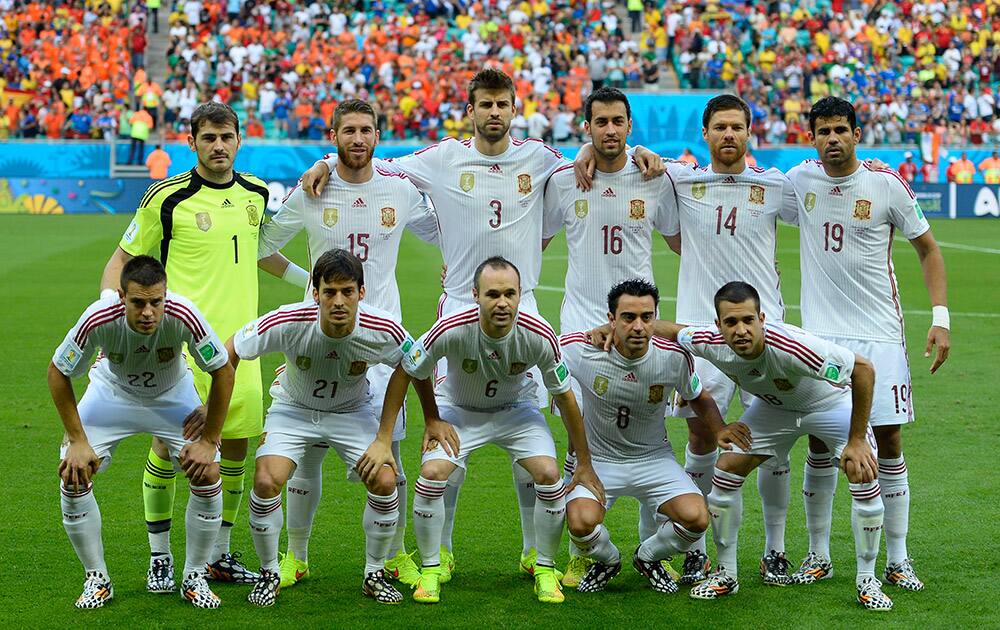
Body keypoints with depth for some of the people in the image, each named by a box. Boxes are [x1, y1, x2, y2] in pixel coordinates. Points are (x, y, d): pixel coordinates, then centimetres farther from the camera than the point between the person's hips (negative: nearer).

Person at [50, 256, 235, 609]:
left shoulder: (183, 316, -36)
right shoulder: (98, 320, -35)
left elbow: (223, 372, -20)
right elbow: (58, 372, -17)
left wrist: (209, 441, -17)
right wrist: (77, 440, -16)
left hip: (172, 396, 0)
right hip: (111, 392, 0)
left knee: (208, 476, -15)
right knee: (73, 477, -14)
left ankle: (194, 579, 5)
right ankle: (97, 580, 4)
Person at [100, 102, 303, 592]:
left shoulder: (256, 194, 9)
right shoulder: (166, 198, -6)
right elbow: (122, 258, 3)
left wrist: (314, 280, 27)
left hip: (238, 342, 5)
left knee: (236, 445, 6)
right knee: (167, 446, -6)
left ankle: (220, 555, 20)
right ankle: (160, 558, 8)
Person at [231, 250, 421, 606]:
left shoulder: (383, 331, -27)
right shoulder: (288, 322, -32)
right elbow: (231, 352, -15)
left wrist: (384, 439, -6)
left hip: (352, 413, 1)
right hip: (293, 409, -1)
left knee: (385, 482, -18)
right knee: (266, 482, -23)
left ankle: (374, 574, 6)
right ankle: (269, 574, 1)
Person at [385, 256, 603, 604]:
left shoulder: (539, 335, -28)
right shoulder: (450, 330, -32)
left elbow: (565, 397, -13)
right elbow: (406, 373, -12)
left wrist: (584, 465, -8)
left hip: (515, 409, 1)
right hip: (458, 409, -1)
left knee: (549, 475, -19)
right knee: (432, 474, -23)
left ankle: (545, 570, 2)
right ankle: (430, 571, -2)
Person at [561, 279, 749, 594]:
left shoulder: (674, 356, -14)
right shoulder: (581, 349, -20)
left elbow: (698, 397, 7)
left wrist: (720, 430, -11)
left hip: (654, 459, 2)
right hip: (598, 459, -1)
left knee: (696, 518, -22)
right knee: (581, 523, -30)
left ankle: (648, 558, 14)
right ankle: (606, 561, 10)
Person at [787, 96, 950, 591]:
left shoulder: (886, 184, -5)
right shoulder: (801, 180, 2)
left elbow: (927, 249, 3)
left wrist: (940, 318, -5)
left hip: (879, 332, -2)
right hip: (820, 333, 2)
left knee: (889, 440, -1)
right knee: (819, 443, 4)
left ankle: (897, 560, 8)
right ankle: (818, 555, 15)